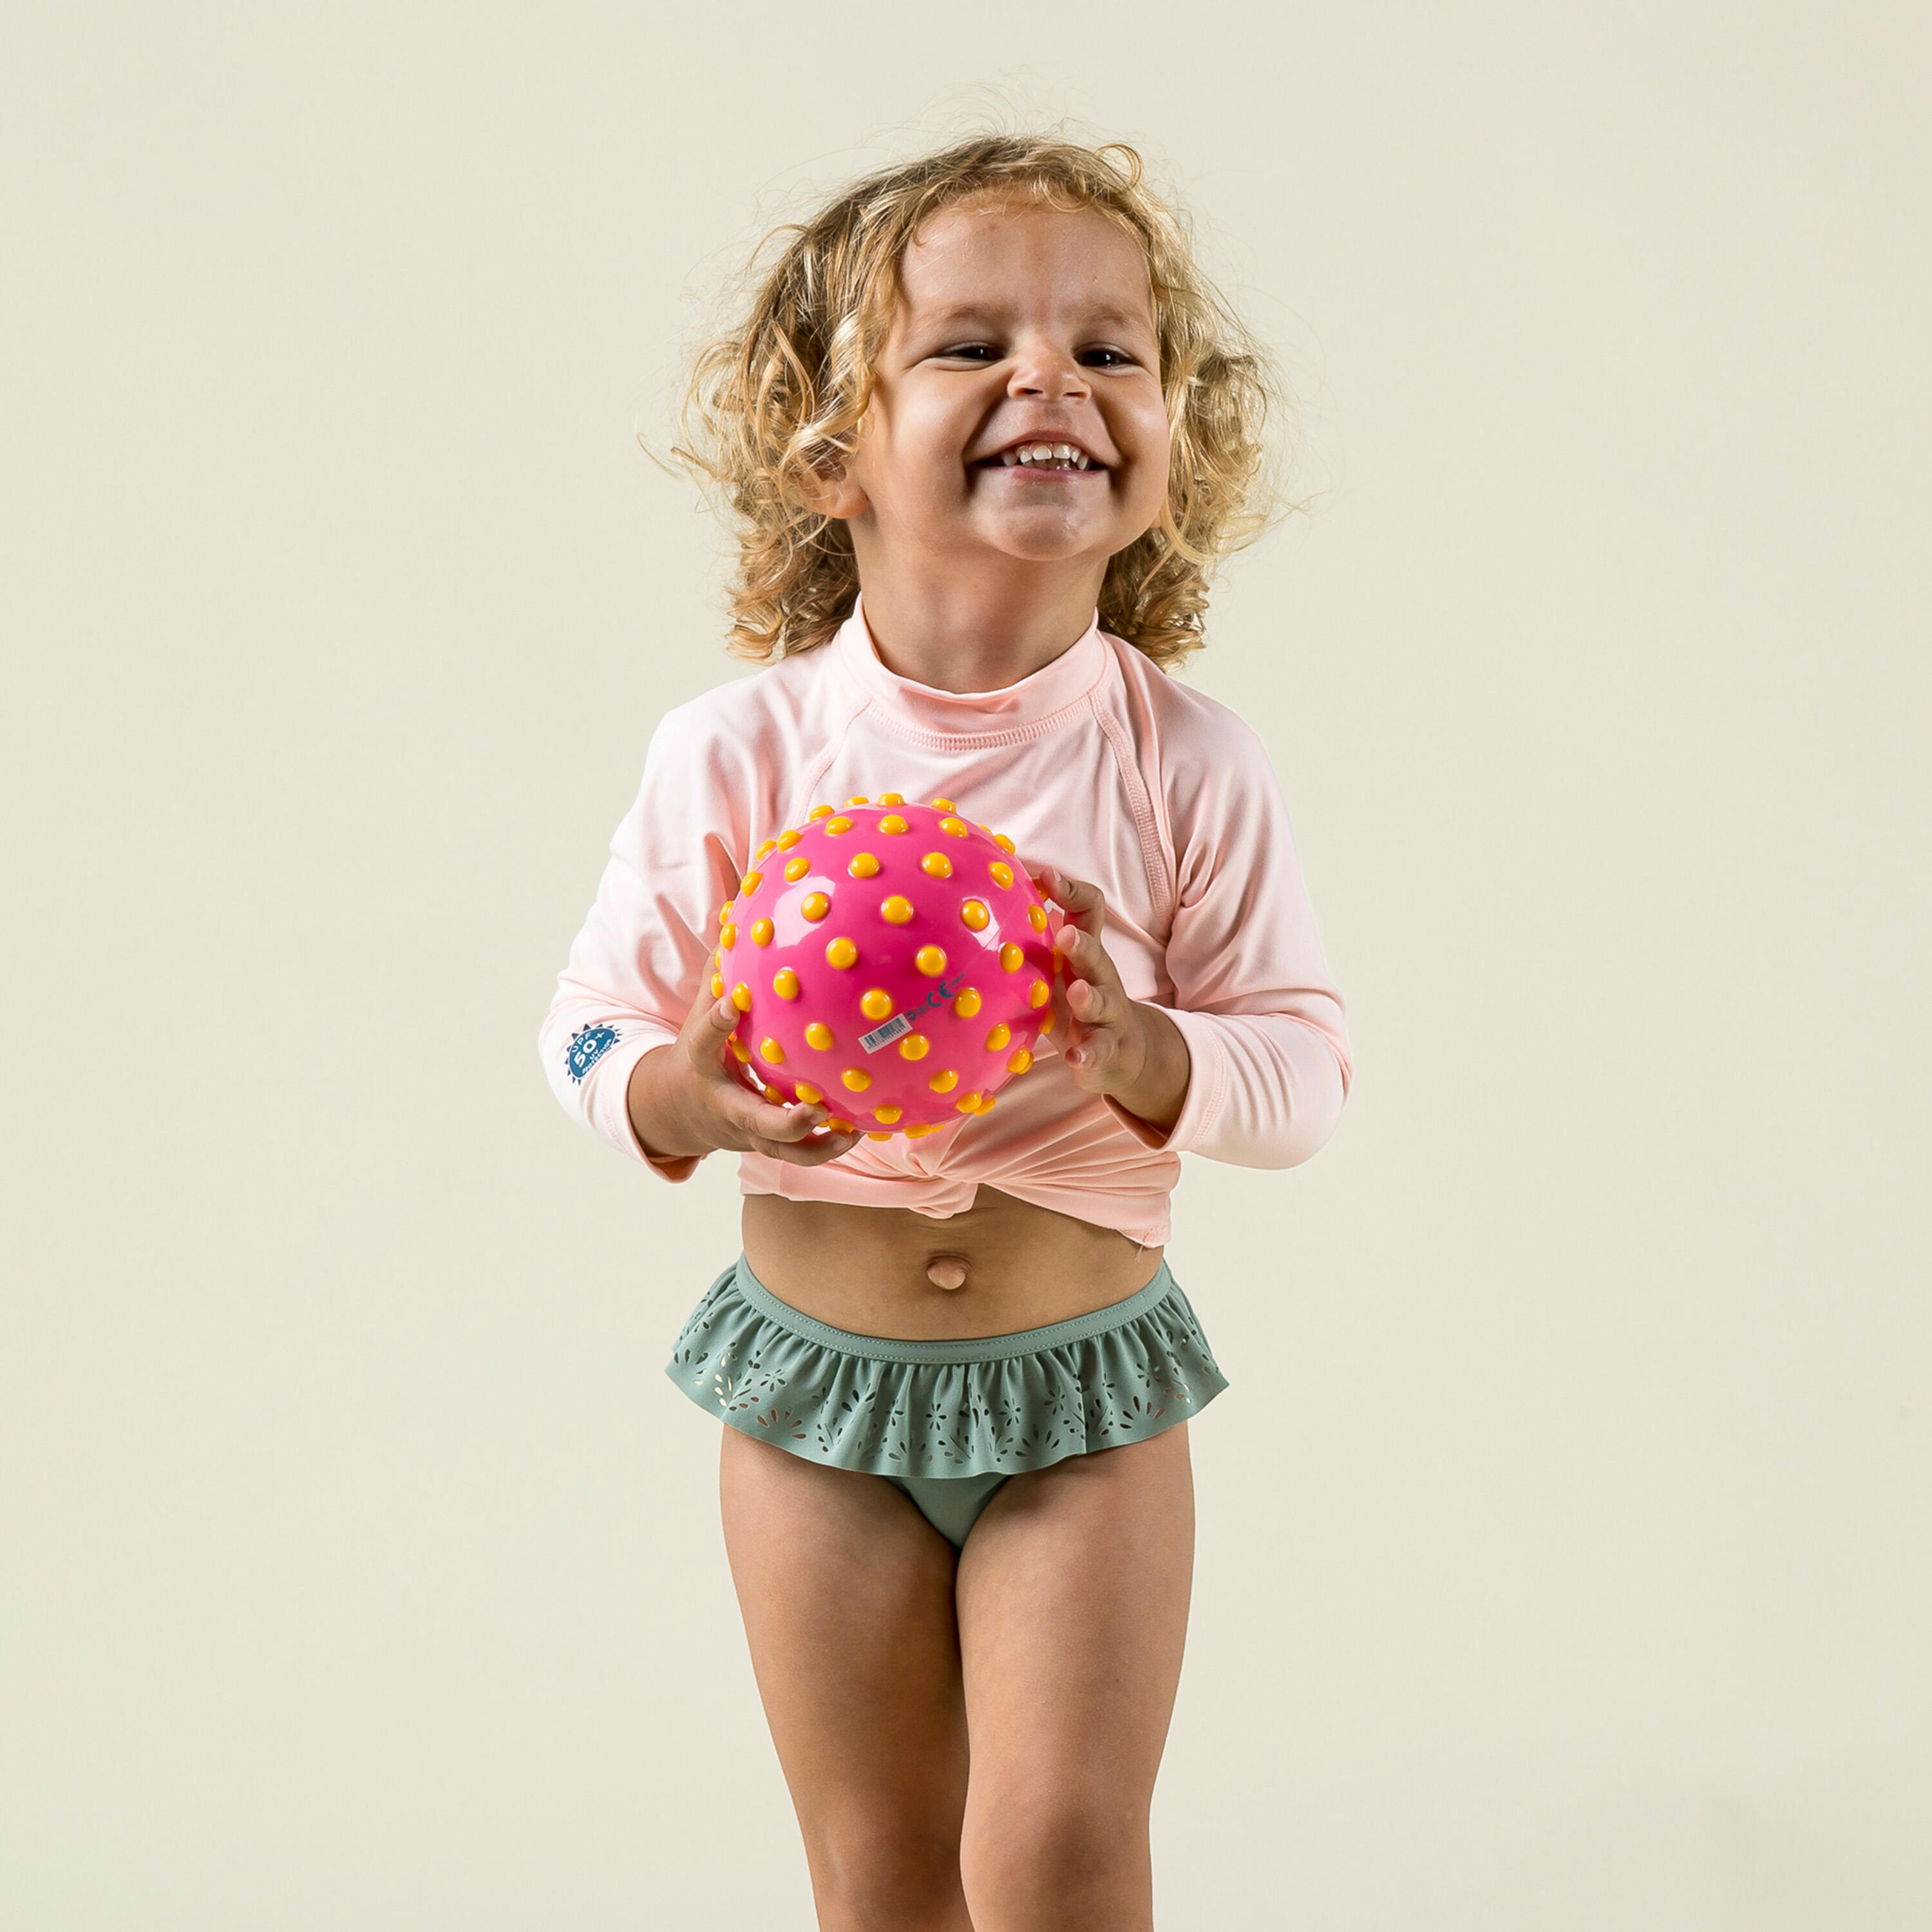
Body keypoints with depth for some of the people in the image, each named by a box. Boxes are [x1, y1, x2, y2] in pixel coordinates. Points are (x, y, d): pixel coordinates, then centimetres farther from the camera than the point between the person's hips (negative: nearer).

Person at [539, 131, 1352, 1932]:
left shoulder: (1187, 761, -12)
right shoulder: (737, 752, -12)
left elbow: (1306, 1067, -7)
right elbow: (592, 1027, -3)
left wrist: (1150, 1058, -27)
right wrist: (685, 1099, -25)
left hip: (1083, 1379, -1)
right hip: (815, 1369, 1)